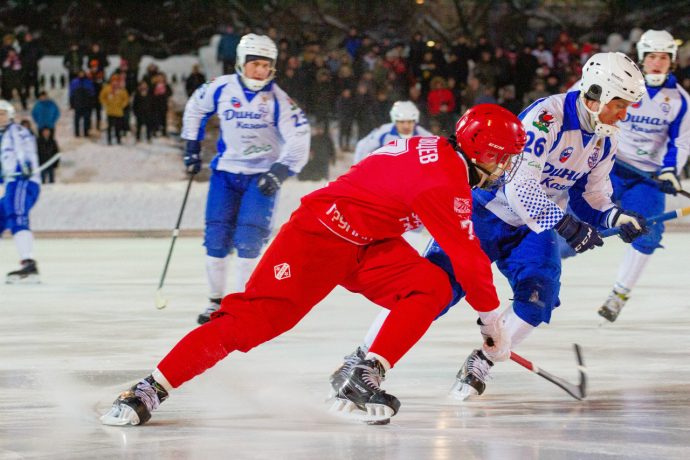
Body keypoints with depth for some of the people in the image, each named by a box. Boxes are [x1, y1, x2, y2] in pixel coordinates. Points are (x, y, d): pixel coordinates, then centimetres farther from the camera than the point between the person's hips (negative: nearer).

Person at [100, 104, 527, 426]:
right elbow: (467, 257, -18)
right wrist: (492, 317, -7)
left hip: (368, 241, 9)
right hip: (320, 232, -9)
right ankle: (149, 391, -11)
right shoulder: (445, 182, -23)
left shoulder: (438, 153, 6)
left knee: (431, 287, -11)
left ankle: (363, 383, -14)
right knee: (254, 317, -14)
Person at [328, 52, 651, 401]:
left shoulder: (604, 141, 0)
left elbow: (590, 196, 10)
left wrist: (615, 217, -10)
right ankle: (363, 358, -11)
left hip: (535, 225, 7)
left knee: (540, 291, -18)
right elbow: (519, 182, -31)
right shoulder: (547, 115, -26)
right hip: (489, 209, -7)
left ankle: (480, 364, 0)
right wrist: (563, 224, -35)